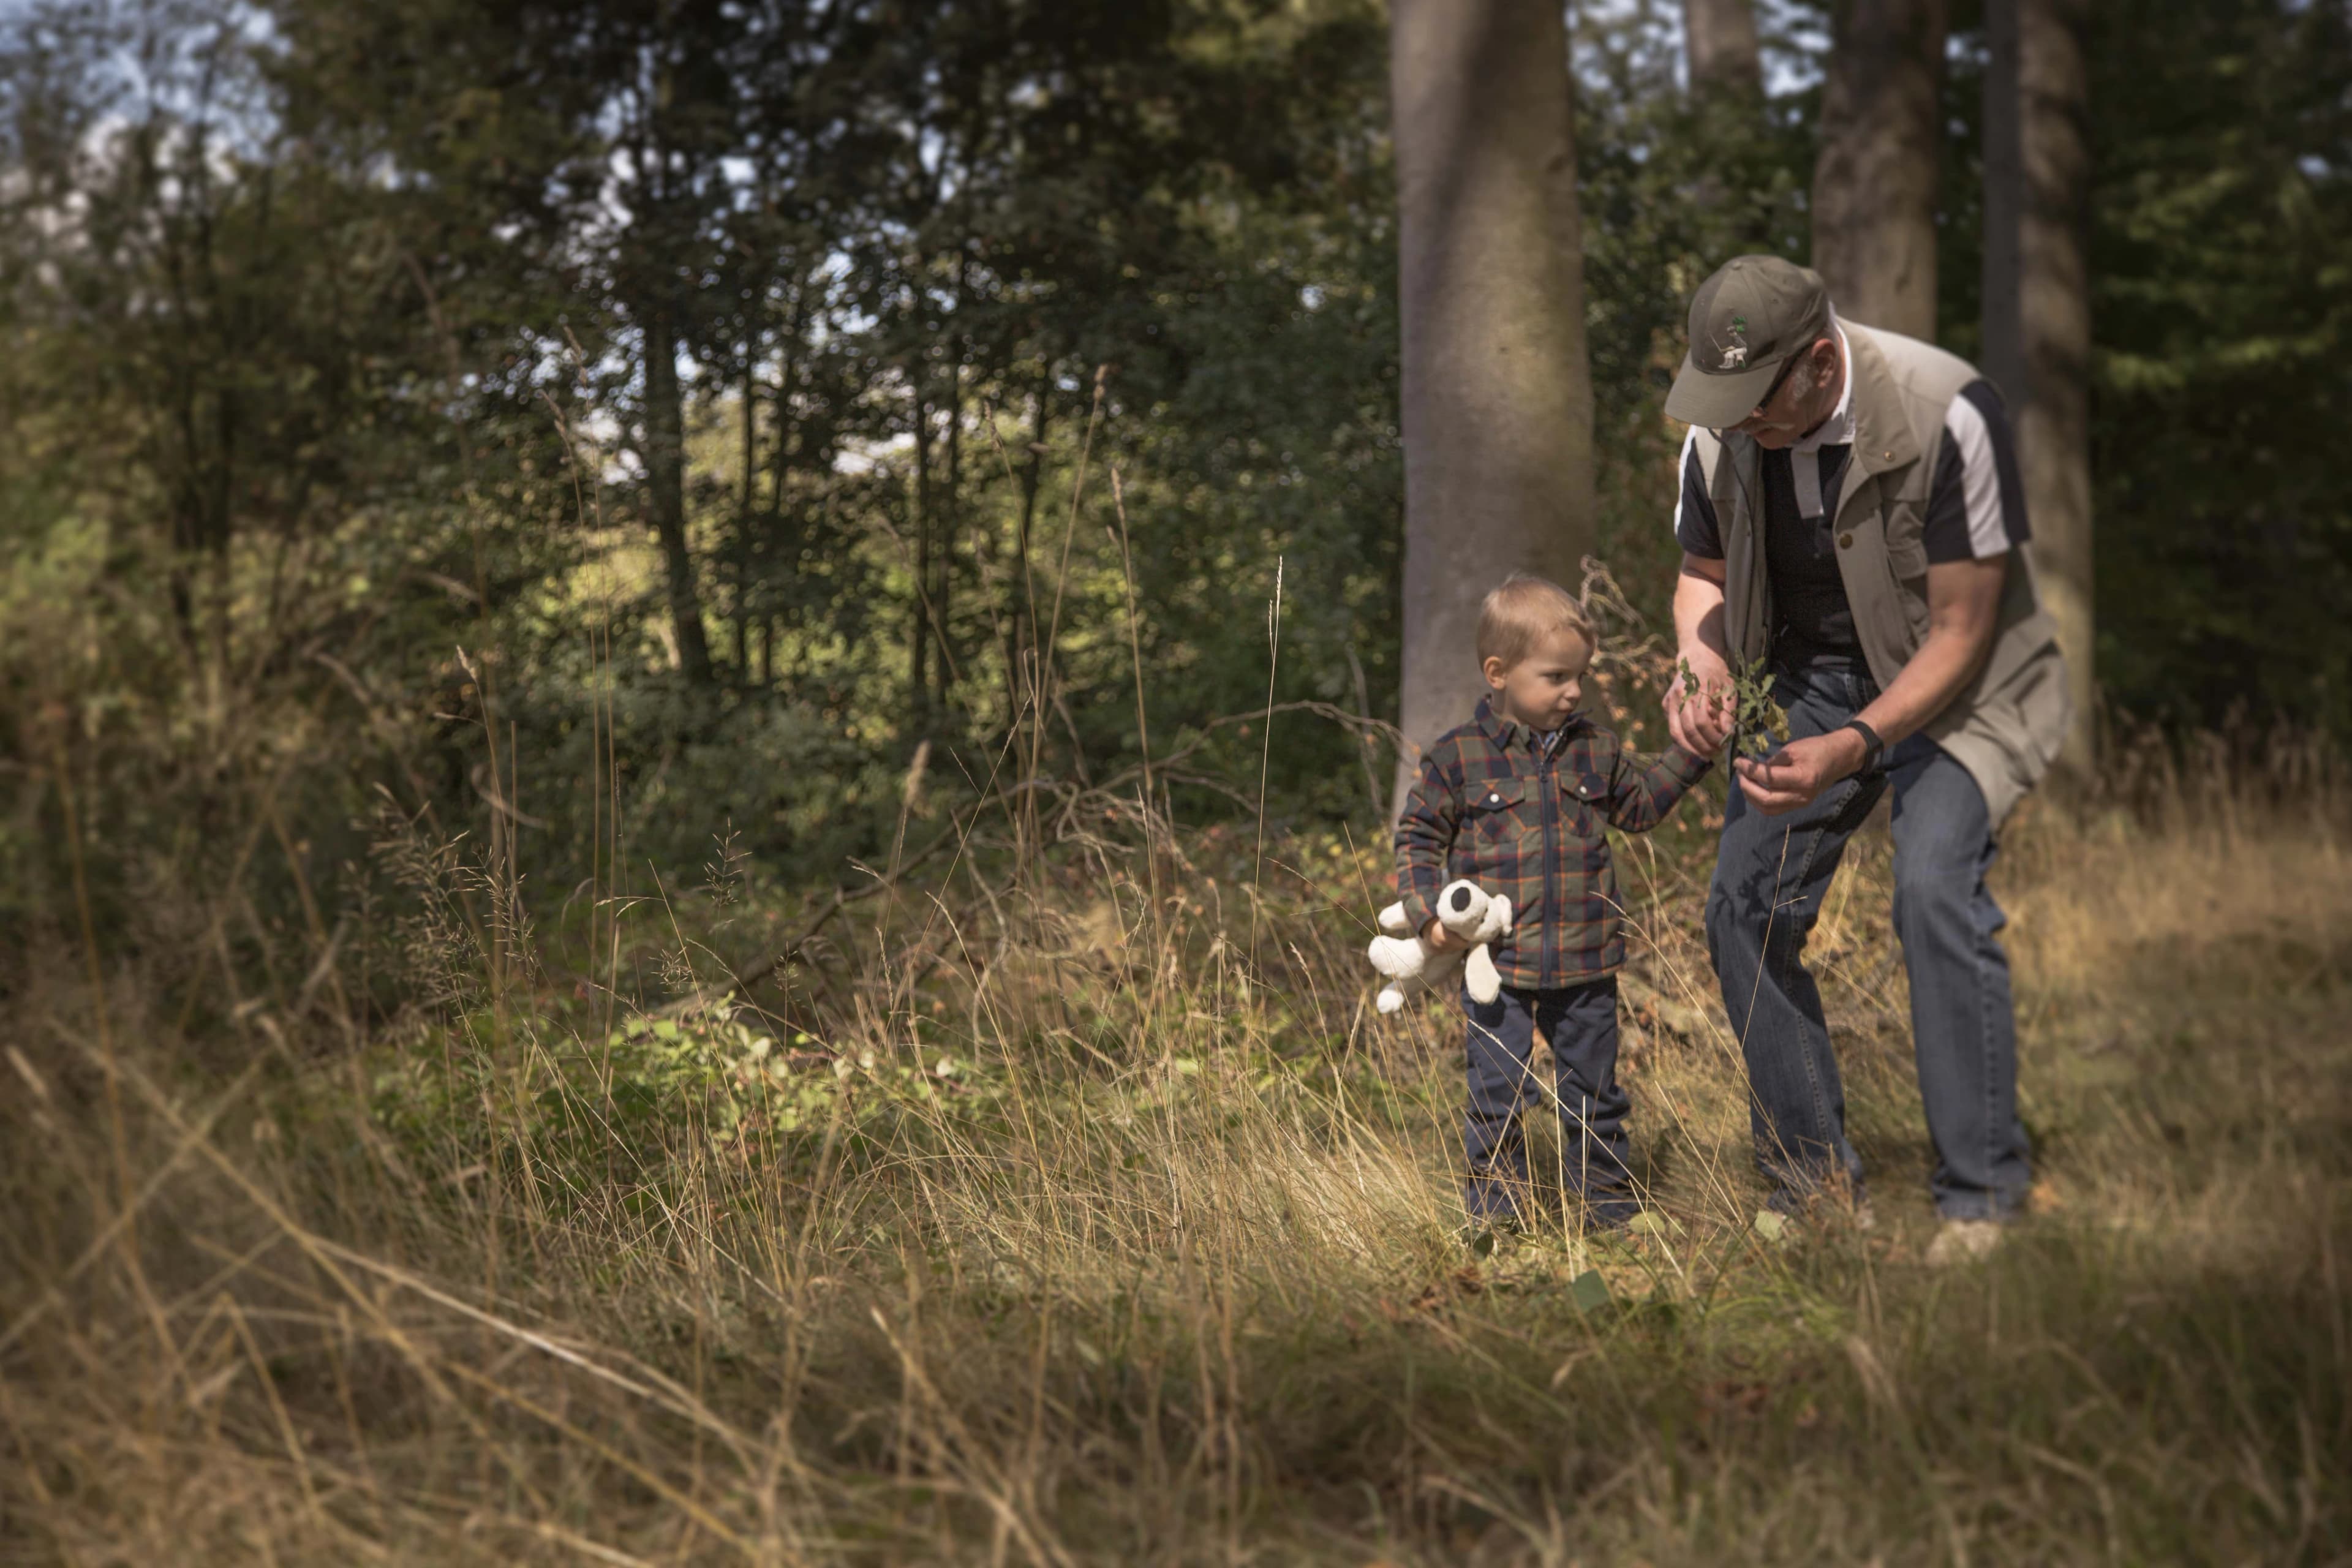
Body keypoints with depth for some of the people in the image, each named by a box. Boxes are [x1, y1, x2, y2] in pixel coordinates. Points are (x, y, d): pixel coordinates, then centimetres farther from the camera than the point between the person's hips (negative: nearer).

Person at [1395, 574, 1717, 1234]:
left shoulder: (1594, 749, 7)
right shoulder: (1457, 758, -5)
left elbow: (1639, 804, 22)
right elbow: (1418, 838, 1)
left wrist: (1689, 755, 12)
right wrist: (1429, 909, -11)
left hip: (1585, 963, 3)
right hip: (1498, 962, -3)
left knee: (1593, 1090, 12)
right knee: (1497, 1092, 1)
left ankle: (1605, 1192, 24)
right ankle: (1497, 1198, 14)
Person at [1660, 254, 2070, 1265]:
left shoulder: (1946, 416, -27)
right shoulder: (1719, 432, -11)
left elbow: (1960, 631, -23)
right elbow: (1705, 575, 7)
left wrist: (1853, 748, -34)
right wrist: (1703, 670, -15)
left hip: (1954, 684, -5)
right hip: (1812, 679, 5)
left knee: (1934, 886, -26)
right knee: (1744, 904, -6)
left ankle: (1981, 1192, -14)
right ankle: (1813, 1182, 8)